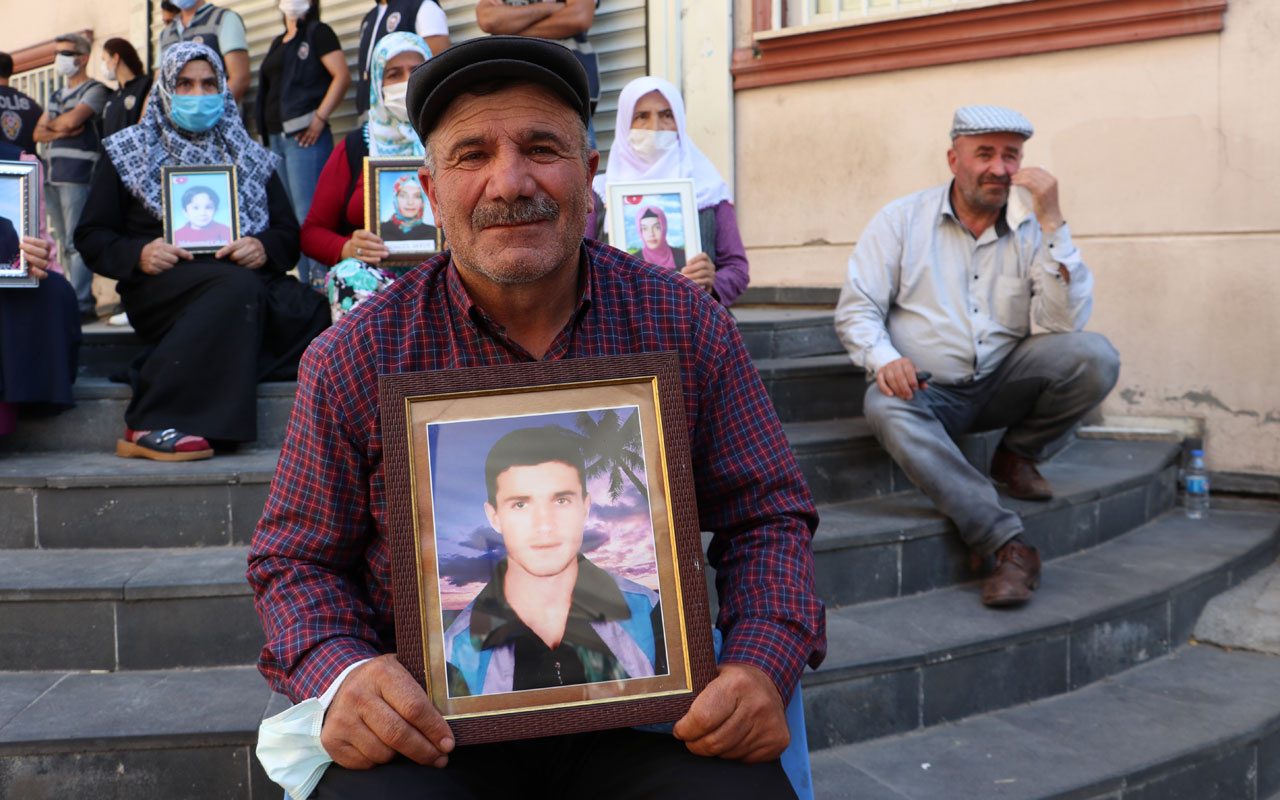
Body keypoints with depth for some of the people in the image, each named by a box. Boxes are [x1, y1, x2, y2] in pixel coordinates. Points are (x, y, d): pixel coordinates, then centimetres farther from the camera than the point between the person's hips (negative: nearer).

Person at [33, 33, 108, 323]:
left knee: (77, 243, -12)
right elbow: (39, 133, 16)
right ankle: (83, 299, 11)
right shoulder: (56, 96, 23)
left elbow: (72, 120, -15)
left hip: (79, 175, -8)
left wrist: (52, 124, 6)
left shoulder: (94, 90, -1)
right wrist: (62, 130, -3)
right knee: (65, 245, 7)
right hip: (54, 176, 8)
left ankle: (81, 304, -12)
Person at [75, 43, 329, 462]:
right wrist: (137, 255, -10)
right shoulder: (129, 152, 19)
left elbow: (289, 233, 17)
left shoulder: (250, 157, 26)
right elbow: (91, 235, 12)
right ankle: (152, 424, -41)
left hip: (245, 278, 3)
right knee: (238, 286, -39)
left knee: (313, 310, -32)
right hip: (161, 285, -3)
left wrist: (264, 248, -8)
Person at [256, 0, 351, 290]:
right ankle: (306, 285, 11)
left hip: (305, 135, -8)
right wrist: (267, 133, 16)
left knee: (308, 213, -14)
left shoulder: (317, 32, 0)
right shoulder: (278, 43, 23)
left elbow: (342, 75, -11)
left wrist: (319, 118, -17)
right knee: (290, 215, 7)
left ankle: (323, 284, -14)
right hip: (276, 138, 8)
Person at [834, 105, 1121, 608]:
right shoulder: (901, 220, 1)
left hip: (1001, 384, 2)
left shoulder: (1031, 231, 4)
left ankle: (1017, 455, 4)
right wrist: (884, 359, -26)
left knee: (1095, 356, -22)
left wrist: (1051, 222, -15)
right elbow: (855, 308, -3)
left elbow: (1067, 320, -10)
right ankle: (1008, 546, -40)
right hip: (924, 390, -2)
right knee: (886, 407, -37)